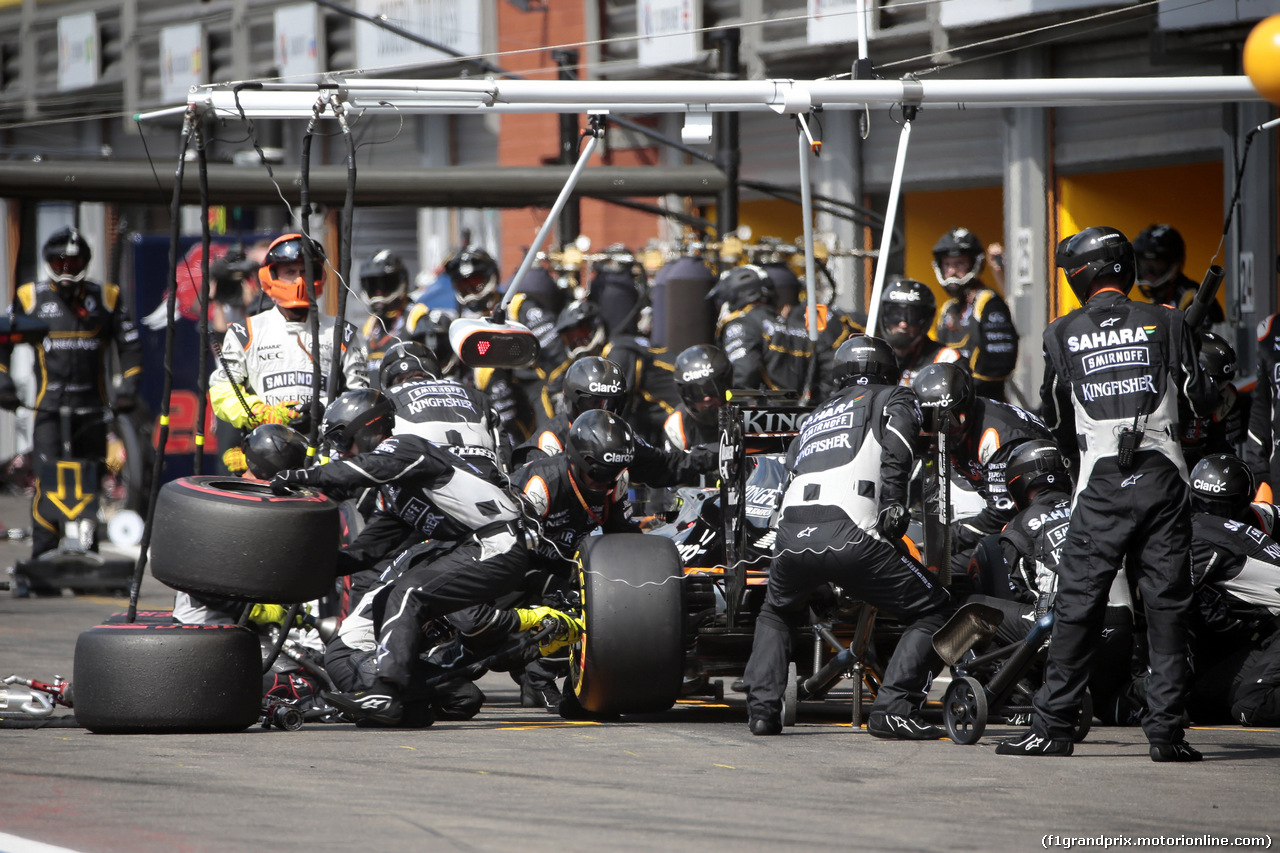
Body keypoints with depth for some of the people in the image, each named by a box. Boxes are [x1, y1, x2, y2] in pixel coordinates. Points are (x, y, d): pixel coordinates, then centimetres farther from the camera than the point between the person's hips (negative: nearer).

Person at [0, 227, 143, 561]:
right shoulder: (30, 297, 6)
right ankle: (43, 556, -11)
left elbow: (130, 345, 14)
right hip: (48, 405, -2)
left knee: (90, 484, 6)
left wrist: (128, 387, 2)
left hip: (92, 407, 2)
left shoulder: (107, 297, 9)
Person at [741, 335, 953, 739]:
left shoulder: (815, 416, 35)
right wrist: (893, 505, -6)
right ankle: (892, 709, -6)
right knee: (933, 612, 8)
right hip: (849, 534, -5)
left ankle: (762, 707, 17)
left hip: (791, 534, 5)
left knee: (775, 615, 35)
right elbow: (896, 447, -2)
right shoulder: (893, 398, 20)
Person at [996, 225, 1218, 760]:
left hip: (1102, 484, 0)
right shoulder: (1165, 323, 4)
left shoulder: (1062, 335, 5)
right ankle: (1166, 730, 1)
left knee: (1077, 605, 4)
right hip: (1162, 479, 0)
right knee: (1167, 606, 4)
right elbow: (1203, 402, 8)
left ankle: (1054, 726, 4)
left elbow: (1056, 421, 15)